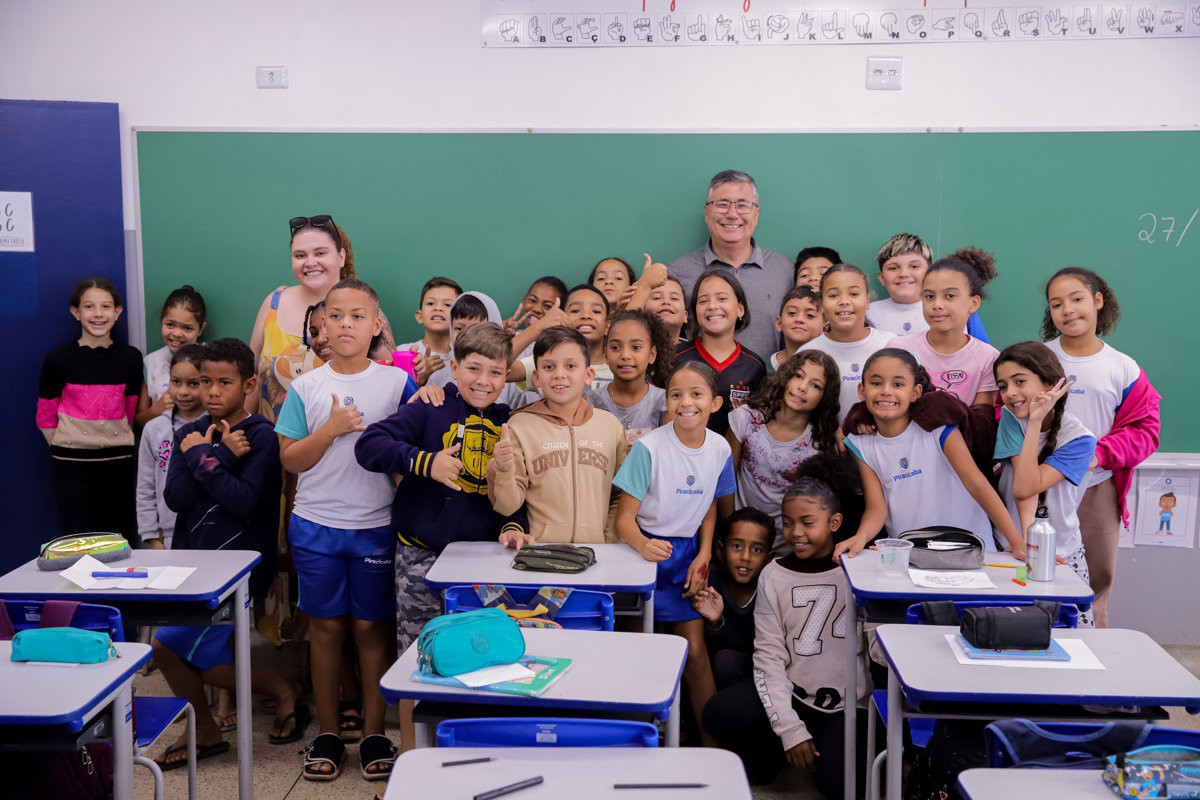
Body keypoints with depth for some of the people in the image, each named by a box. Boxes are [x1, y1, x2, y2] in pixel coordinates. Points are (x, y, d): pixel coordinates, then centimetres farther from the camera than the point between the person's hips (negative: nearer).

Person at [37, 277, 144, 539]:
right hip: (72, 467, -2)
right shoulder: (58, 359, -2)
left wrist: (114, 445, 13)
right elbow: (45, 418, 5)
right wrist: (70, 447, 9)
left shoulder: (130, 358, 4)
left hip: (119, 463, 2)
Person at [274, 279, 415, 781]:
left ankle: (374, 734, 18)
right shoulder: (306, 388, 2)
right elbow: (290, 459, 0)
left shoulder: (397, 383, -1)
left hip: (376, 524, -1)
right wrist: (331, 429, -12)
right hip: (316, 525, 1)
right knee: (326, 626, 8)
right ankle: (328, 734, 21)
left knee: (371, 626, 6)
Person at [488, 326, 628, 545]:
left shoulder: (611, 426, 11)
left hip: (596, 551, 2)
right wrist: (503, 472, -15)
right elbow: (507, 507, 3)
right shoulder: (520, 426, 5)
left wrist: (610, 539, 6)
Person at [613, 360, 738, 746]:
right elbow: (624, 516, -18)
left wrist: (704, 555, -1)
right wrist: (643, 545, -38)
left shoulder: (719, 449, -4)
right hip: (645, 549, -3)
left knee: (695, 652, 4)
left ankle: (713, 745, 17)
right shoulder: (649, 447, -18)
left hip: (686, 553, 3)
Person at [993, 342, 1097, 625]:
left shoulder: (1080, 439, -11)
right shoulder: (1010, 418, -3)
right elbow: (1021, 490, -13)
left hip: (1061, 557, -2)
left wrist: (1035, 422, -22)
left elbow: (1026, 487, -22)